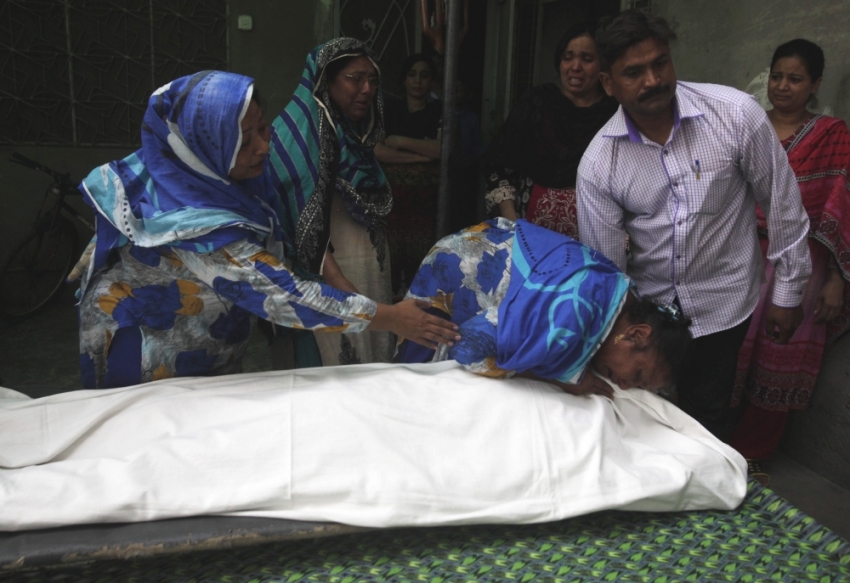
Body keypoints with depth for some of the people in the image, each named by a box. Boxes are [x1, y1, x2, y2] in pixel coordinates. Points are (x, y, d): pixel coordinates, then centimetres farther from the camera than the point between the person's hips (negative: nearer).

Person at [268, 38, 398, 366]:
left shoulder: (357, 130, 11)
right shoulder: (301, 131, -13)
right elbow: (306, 225, -20)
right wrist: (343, 287, -26)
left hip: (373, 277, 8)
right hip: (330, 279, -7)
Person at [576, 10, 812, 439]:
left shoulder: (736, 114, -16)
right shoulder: (596, 164, -12)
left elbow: (782, 203, -5)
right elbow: (604, 266, -6)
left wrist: (787, 291, 0)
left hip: (721, 305, -1)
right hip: (645, 307, 2)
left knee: (706, 421, 8)